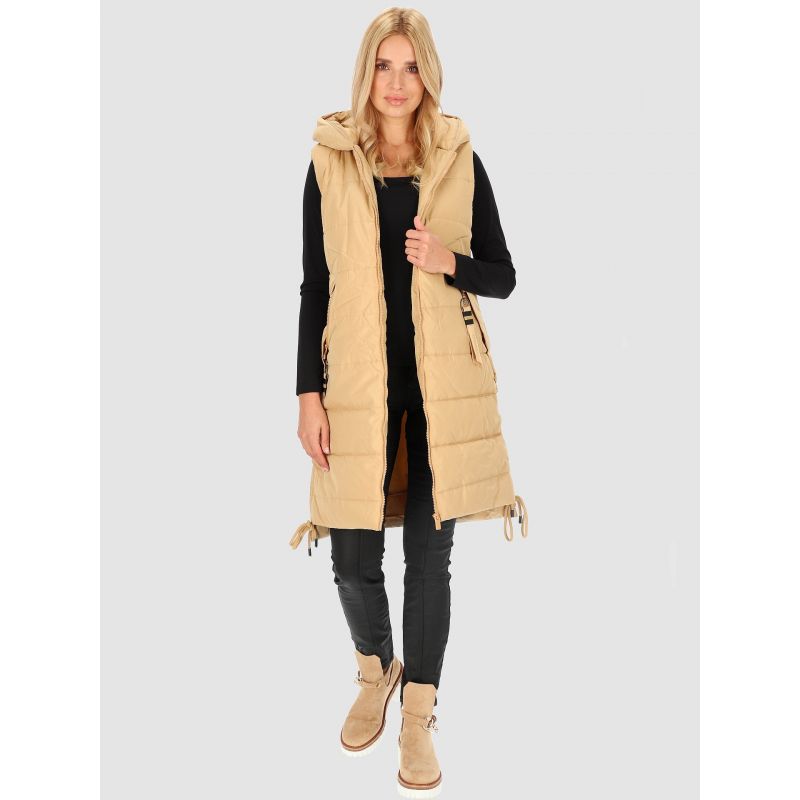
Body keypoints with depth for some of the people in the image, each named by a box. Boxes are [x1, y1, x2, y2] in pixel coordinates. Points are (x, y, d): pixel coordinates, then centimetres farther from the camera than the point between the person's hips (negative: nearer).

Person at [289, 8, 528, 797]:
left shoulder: (460, 159, 3)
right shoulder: (329, 162, 2)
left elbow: (503, 276, 6)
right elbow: (314, 288, 3)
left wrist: (449, 263, -15)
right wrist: (307, 394, -1)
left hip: (442, 381, 0)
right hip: (359, 380, 0)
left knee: (429, 552, 6)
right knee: (353, 557, 3)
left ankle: (419, 714, 25)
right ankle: (376, 671, 36)